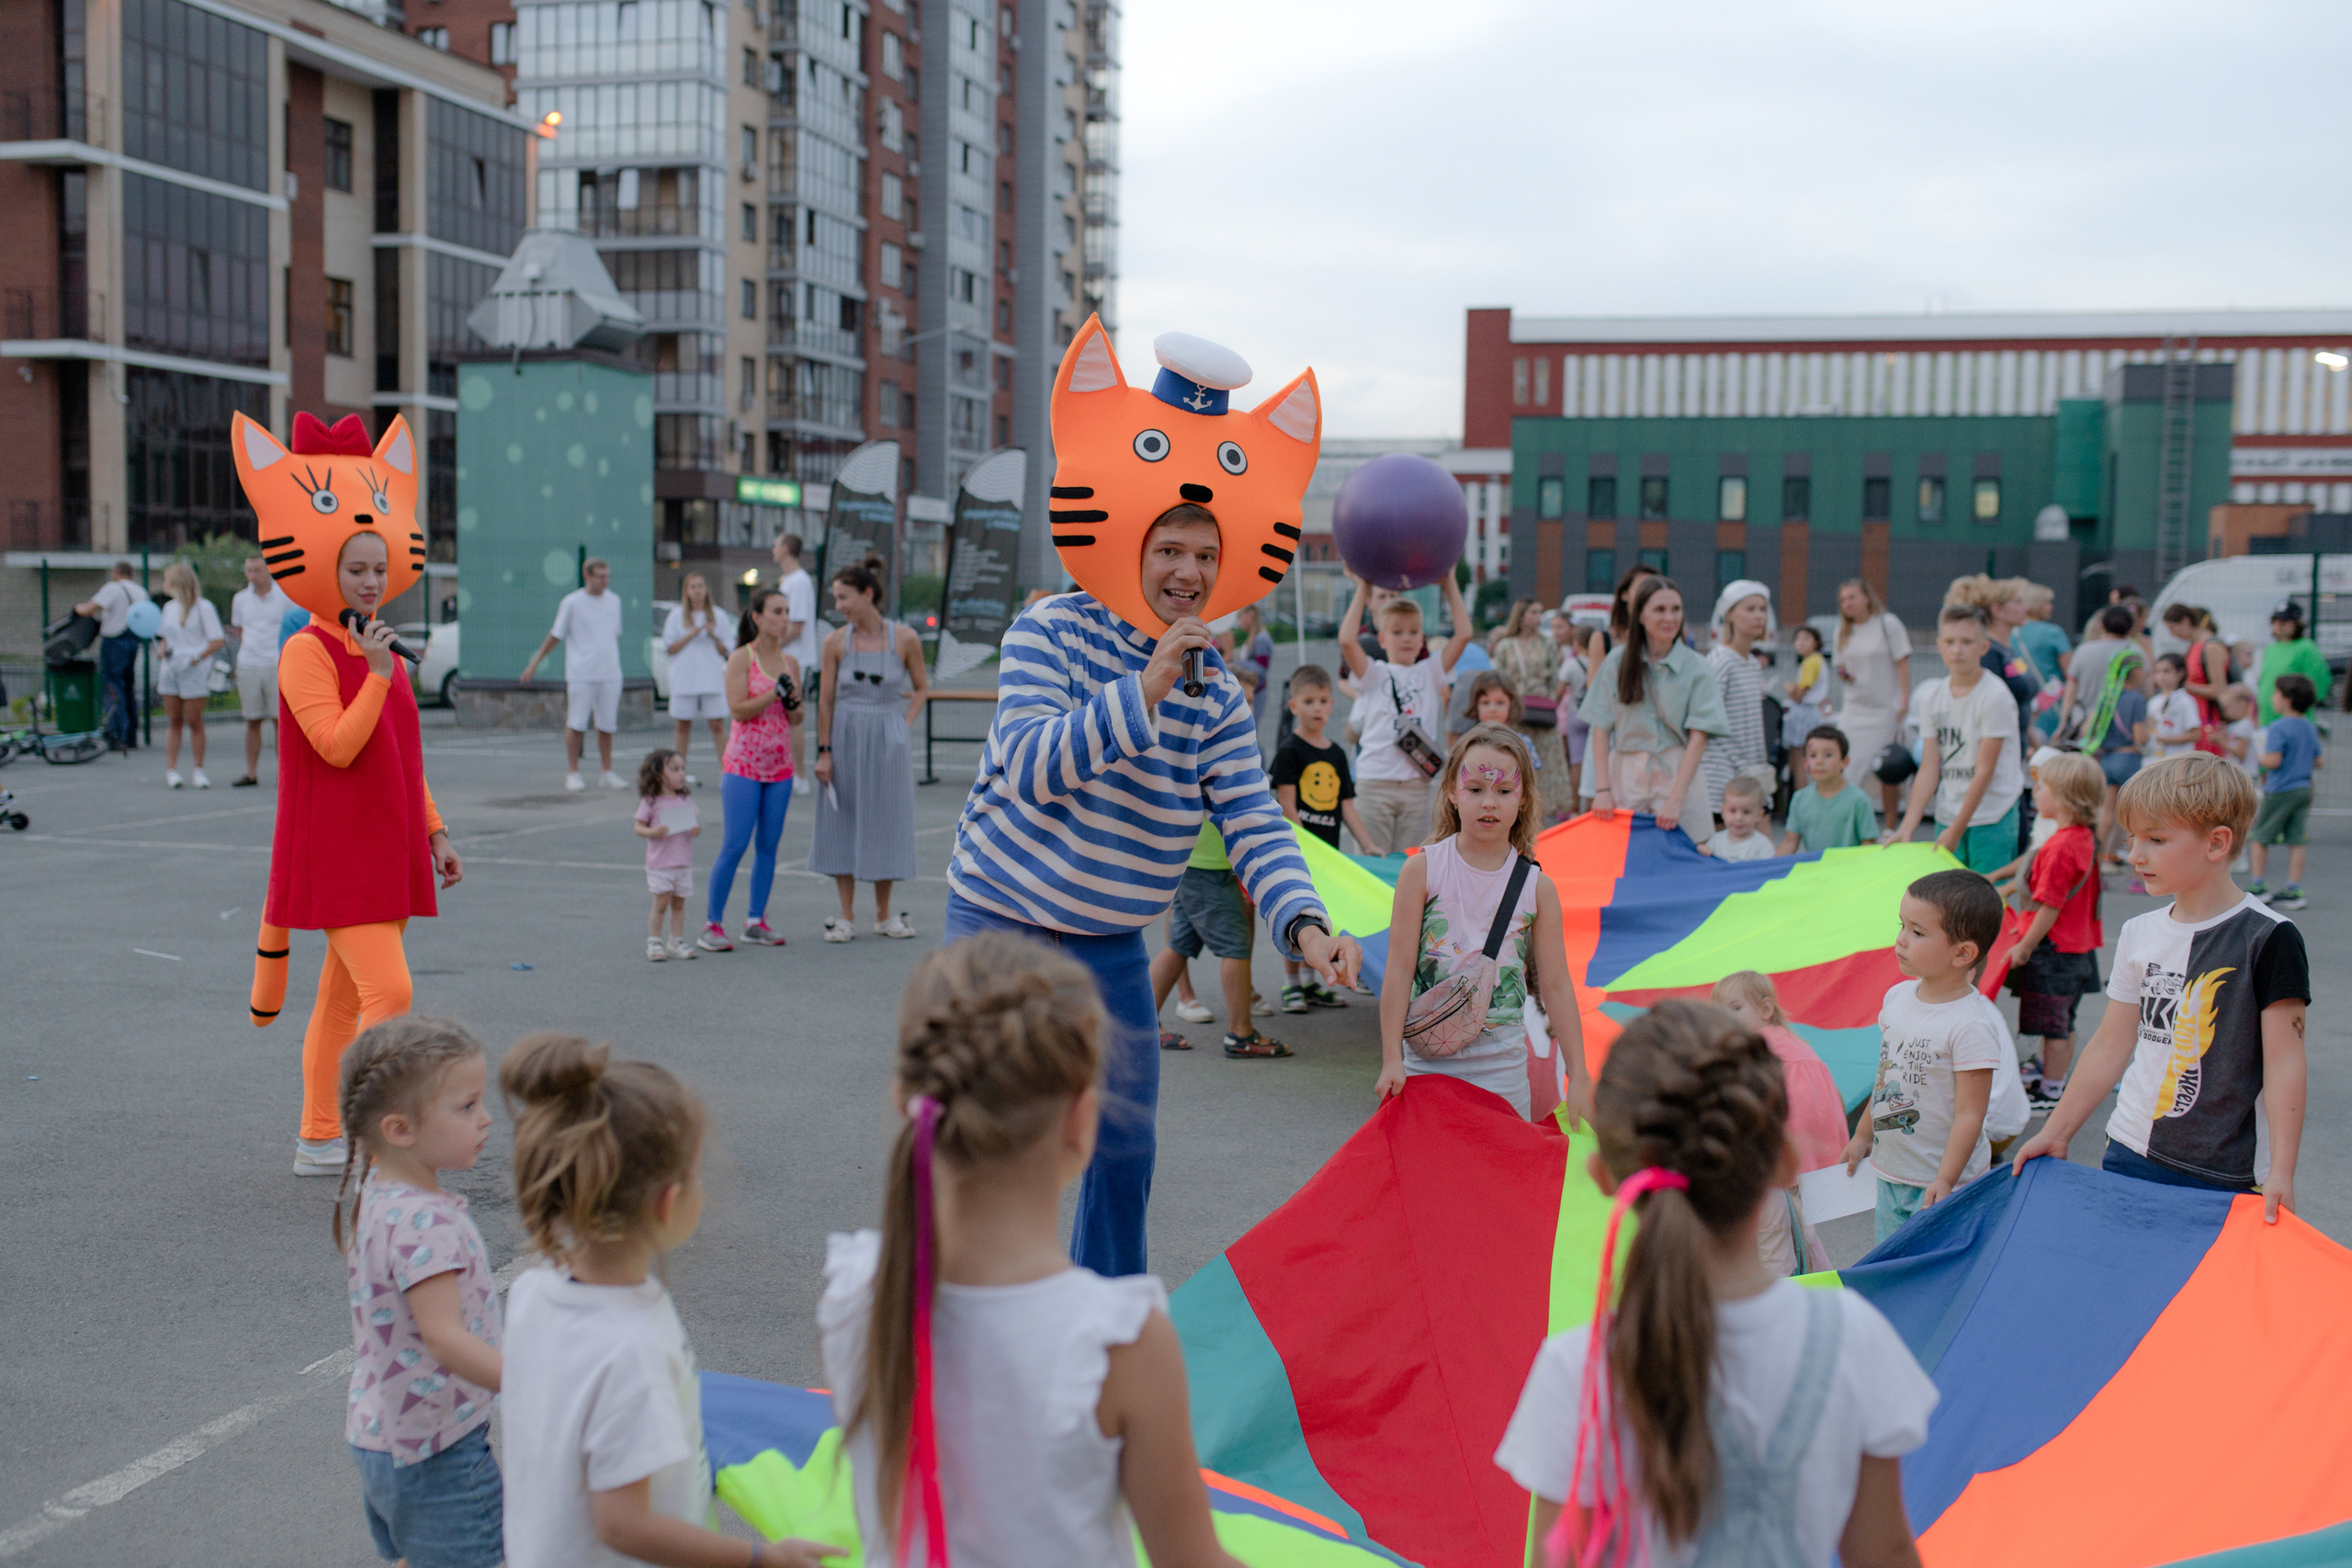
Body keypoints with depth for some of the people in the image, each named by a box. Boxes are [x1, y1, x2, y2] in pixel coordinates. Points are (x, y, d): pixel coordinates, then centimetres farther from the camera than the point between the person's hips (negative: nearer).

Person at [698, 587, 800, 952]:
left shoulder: (790, 662, 9)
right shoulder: (741, 659, -7)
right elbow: (738, 709, -15)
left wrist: (794, 701, -7)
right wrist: (775, 693, -20)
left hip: (780, 764, 5)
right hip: (743, 764, -5)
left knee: (768, 846, 6)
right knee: (734, 845, -7)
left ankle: (756, 921, 15)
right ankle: (712, 924, 1)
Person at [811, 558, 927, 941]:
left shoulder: (904, 638, -5)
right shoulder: (836, 641, -3)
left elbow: (921, 687, 8)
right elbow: (826, 698, 0)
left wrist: (903, 724, -5)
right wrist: (823, 751, -4)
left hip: (888, 741, -1)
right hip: (845, 738, 1)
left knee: (886, 822, 6)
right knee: (842, 822, 4)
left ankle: (884, 915, 19)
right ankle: (846, 917, 14)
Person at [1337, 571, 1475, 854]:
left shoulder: (1429, 673, 11)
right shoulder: (1375, 673, 3)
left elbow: (1463, 635, 2)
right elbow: (1346, 640, -13)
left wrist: (1450, 584, 4)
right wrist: (1362, 589, -7)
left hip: (1417, 784, 3)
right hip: (1375, 784, -2)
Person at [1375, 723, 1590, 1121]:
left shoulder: (1537, 887, 0)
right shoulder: (1422, 870, -4)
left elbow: (1556, 985, 3)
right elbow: (1399, 969, -4)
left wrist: (1579, 1076, 1)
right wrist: (1391, 1059, -8)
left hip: (1501, 1062, 1)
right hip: (1425, 1056, -1)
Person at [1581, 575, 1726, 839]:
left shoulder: (1696, 668, 0)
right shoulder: (1618, 661, 4)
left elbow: (1699, 737, -6)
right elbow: (1601, 728, 3)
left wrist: (1676, 799, -15)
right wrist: (1602, 789, -7)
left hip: (1678, 774, -1)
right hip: (1625, 776, 1)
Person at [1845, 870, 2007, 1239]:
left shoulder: (1972, 1025, -21)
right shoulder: (1897, 996, 3)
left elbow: (1969, 1114, -20)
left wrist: (1944, 1182, -23)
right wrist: (1862, 1136, 22)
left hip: (1942, 1182, -7)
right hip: (1889, 1172, 7)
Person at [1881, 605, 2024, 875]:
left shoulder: (1995, 696, -11)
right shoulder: (1931, 696, 5)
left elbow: (1984, 771, -12)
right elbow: (1929, 769, 5)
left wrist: (1956, 830, -12)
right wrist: (1906, 828, -2)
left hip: (1992, 820, -5)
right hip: (1946, 818, 5)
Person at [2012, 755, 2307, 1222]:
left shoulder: (2267, 938, -9)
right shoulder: (2139, 934, 8)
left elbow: (2285, 1060, -11)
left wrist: (2281, 1173, -16)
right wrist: (2055, 1132, 16)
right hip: (2128, 1155, 5)